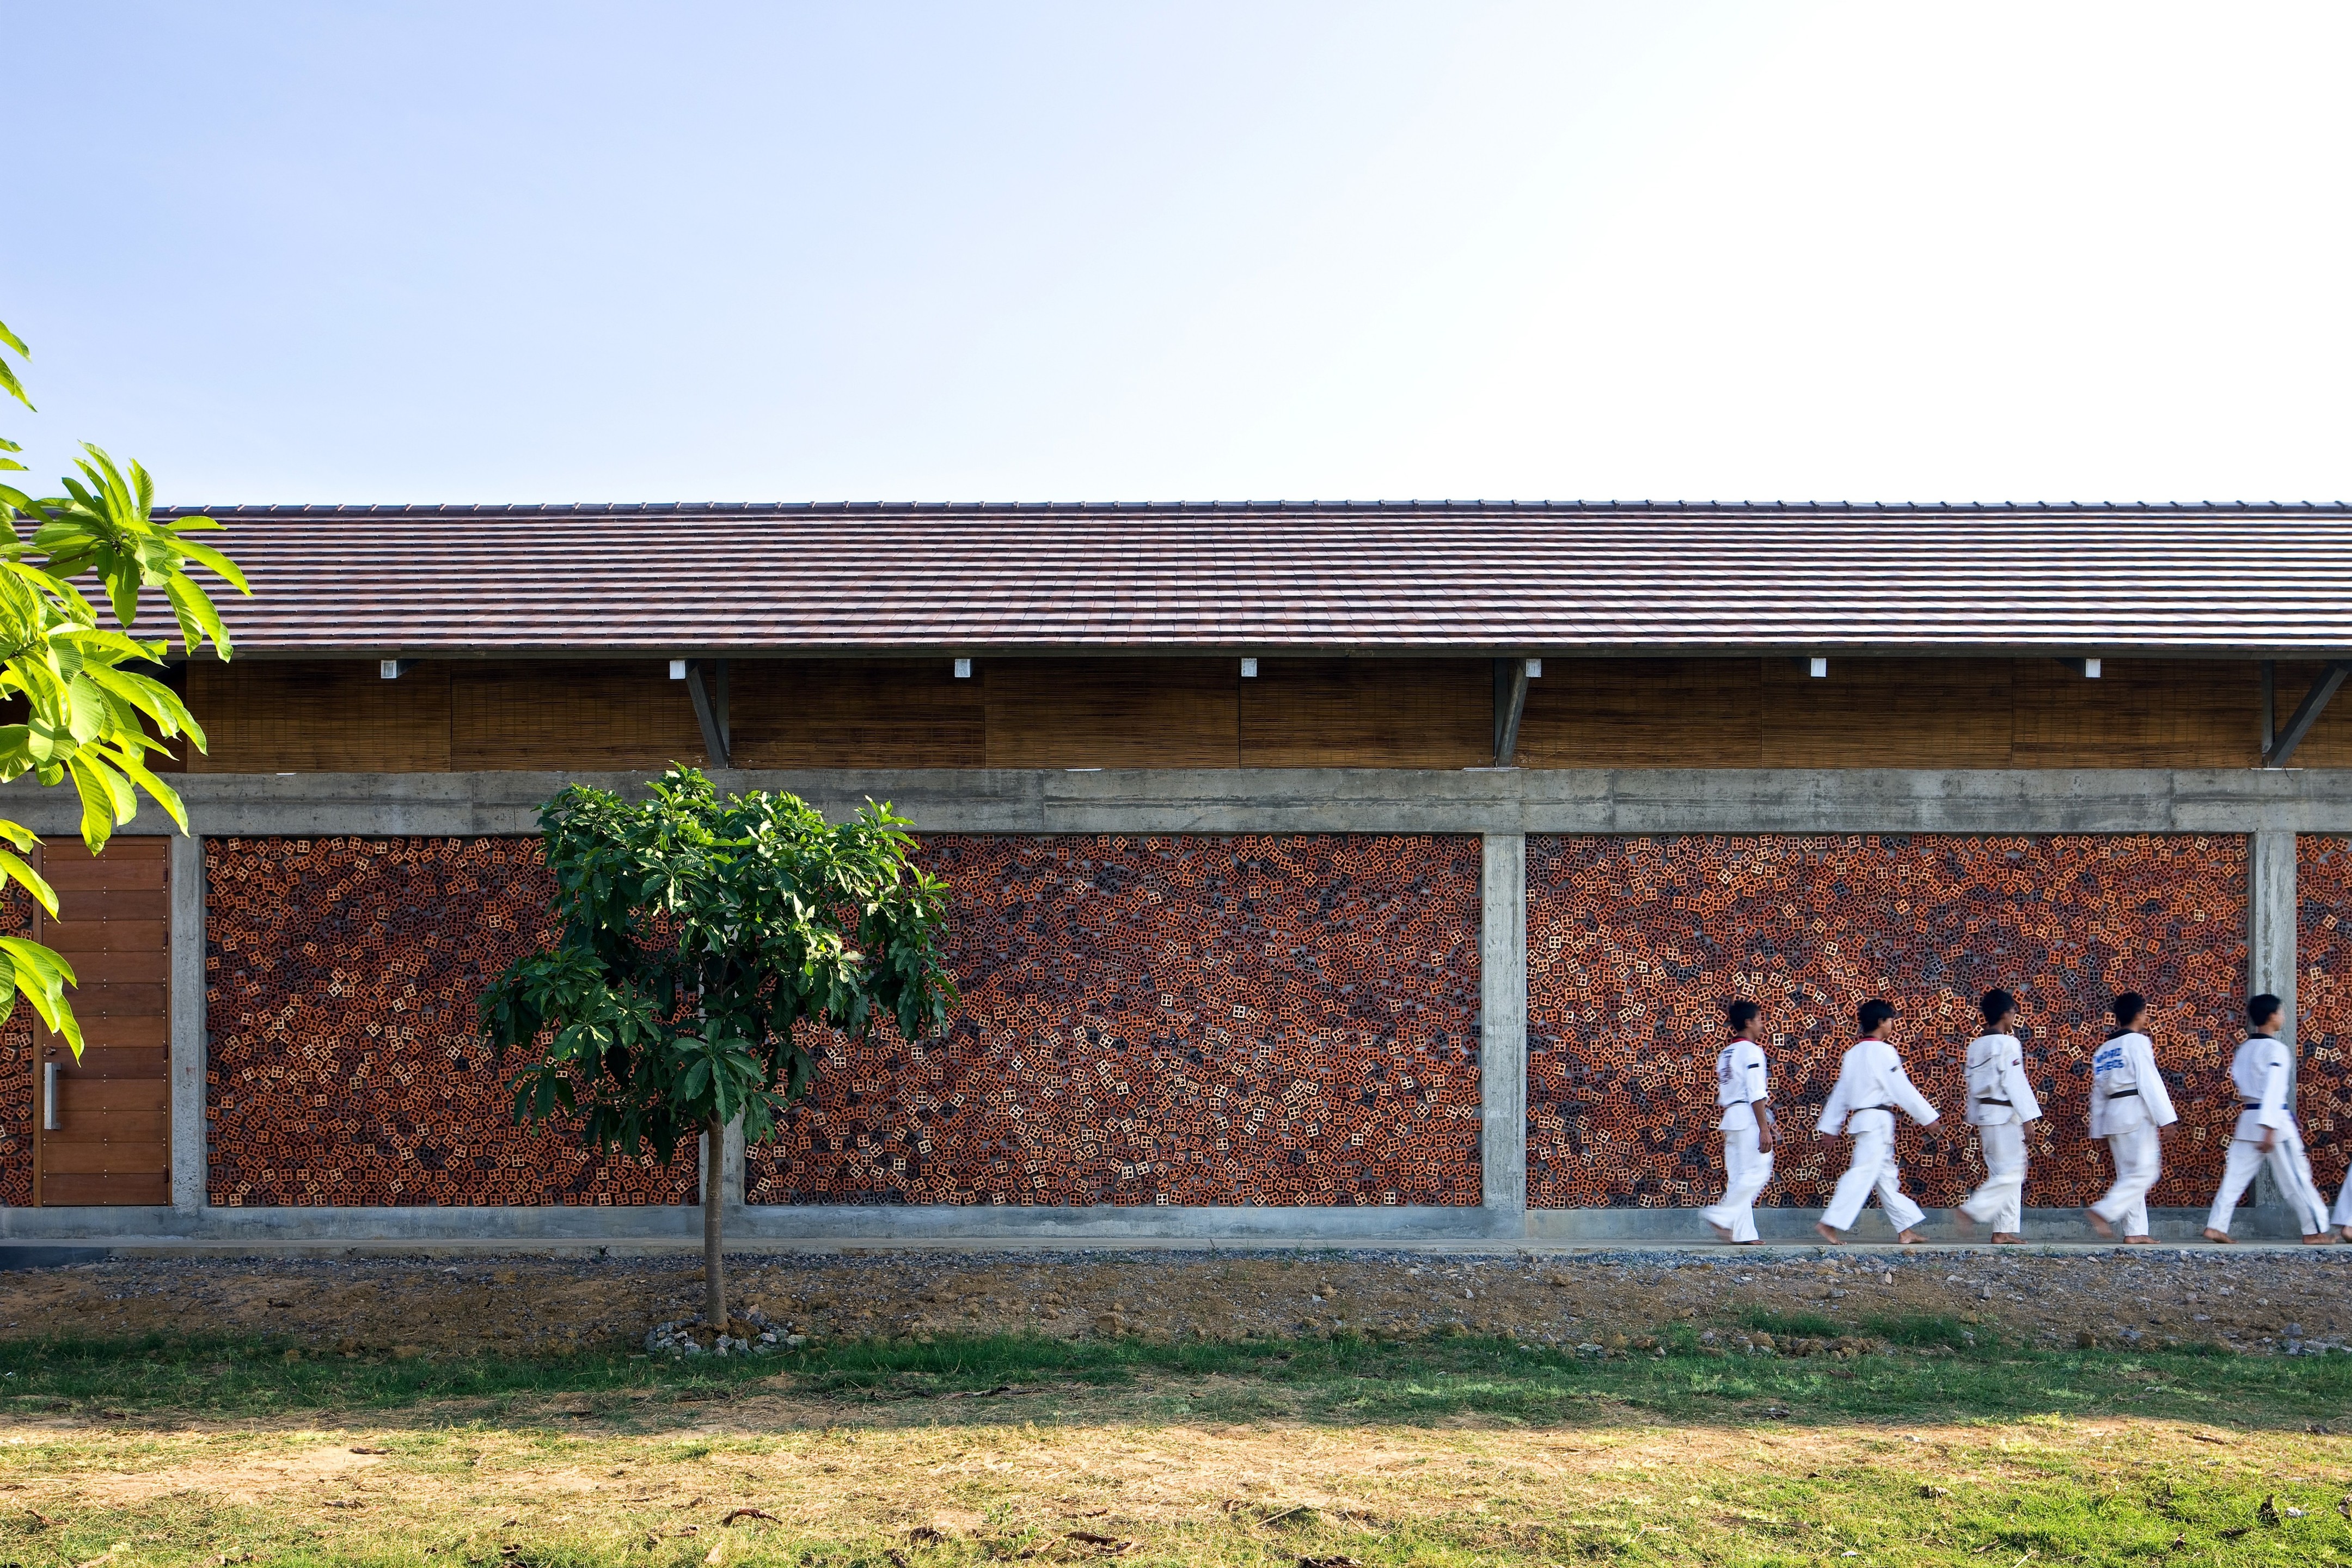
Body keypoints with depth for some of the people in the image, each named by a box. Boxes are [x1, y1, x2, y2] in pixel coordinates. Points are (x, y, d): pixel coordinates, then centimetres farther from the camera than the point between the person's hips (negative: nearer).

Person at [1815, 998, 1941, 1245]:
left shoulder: (1854, 1053, 13)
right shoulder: (1883, 1052, -12)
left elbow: (1841, 1092, 16)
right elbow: (1903, 1089, -13)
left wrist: (1831, 1127, 19)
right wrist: (1928, 1117, -6)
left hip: (1860, 1118, 9)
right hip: (1878, 1119, -9)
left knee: (1886, 1175, 12)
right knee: (1863, 1173, -9)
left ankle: (1906, 1229, 17)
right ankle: (1830, 1223, -12)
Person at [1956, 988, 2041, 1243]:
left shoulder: (1975, 1047, 13)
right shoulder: (2008, 1044, -12)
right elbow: (2016, 1083, -16)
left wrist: (1975, 1122, 21)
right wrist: (2028, 1117, -14)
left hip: (1984, 1114, 8)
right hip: (2006, 1115, -8)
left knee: (2001, 1172, 11)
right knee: (2012, 1171, -5)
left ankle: (2003, 1230, 10)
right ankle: (1974, 1210, -13)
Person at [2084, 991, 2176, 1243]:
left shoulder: (2103, 1050, 16)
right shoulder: (2138, 1042, -6)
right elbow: (2150, 1083, -14)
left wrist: (2100, 1130, 19)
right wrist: (2166, 1119, -13)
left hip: (2112, 1115, 8)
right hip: (2137, 1113, -8)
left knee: (2129, 1174, 11)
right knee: (2145, 1172, -6)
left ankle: (2135, 1231, 9)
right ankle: (2104, 1211, -17)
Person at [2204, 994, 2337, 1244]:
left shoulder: (2244, 1049, 11)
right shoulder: (2277, 1049, -12)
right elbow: (2274, 1090, -18)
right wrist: (2270, 1129, -22)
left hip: (2248, 1117, 7)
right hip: (2275, 1120, -7)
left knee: (2236, 1174, 6)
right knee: (2296, 1176, 3)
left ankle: (2216, 1226, 1)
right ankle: (2316, 1231, 11)